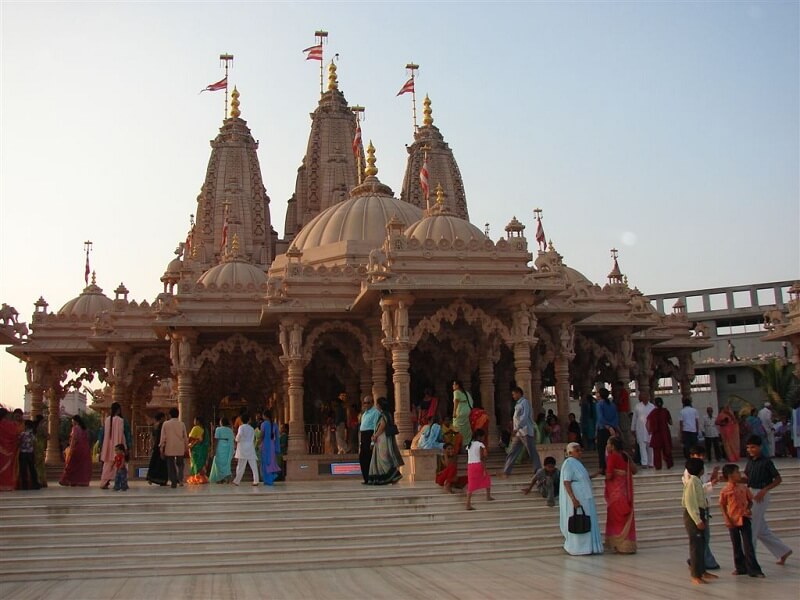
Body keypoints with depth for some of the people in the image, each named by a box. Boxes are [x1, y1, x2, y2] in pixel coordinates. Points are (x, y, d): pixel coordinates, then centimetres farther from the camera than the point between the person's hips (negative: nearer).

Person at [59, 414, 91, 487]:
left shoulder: (75, 428, -10)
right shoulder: (84, 429, 11)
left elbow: (74, 439, -16)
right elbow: (86, 439, 11)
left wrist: (71, 448, -16)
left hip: (76, 448, -7)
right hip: (85, 449, 7)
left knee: (72, 464, 2)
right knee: (83, 465, 8)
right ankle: (83, 481, 6)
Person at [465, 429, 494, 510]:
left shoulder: (469, 445, 14)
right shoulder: (480, 445, -4)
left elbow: (468, 458, 13)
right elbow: (482, 458, -11)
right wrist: (484, 470, -12)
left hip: (470, 465, 4)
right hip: (478, 465, -4)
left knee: (471, 485, 0)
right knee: (487, 478, 23)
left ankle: (468, 504, -12)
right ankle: (488, 496, 31)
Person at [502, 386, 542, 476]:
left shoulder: (525, 402, -7)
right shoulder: (518, 404, 19)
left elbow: (525, 417, -18)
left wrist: (516, 428, -23)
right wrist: (514, 430, 16)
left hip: (525, 431, -9)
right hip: (518, 433, 9)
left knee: (532, 452, -5)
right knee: (512, 452, 6)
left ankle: (538, 471, -2)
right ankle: (506, 471, 7)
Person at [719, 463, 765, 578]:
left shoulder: (743, 487, 2)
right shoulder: (724, 491, -6)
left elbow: (750, 501, 12)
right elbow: (723, 506, 1)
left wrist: (749, 509, -9)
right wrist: (727, 519, -9)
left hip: (745, 520, 1)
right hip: (733, 521, -1)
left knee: (748, 545, -2)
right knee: (736, 546, 9)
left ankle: (753, 569, 0)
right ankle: (741, 568, 20)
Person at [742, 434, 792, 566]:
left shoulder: (766, 462, -12)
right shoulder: (750, 461, 9)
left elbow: (778, 479, -8)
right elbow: (746, 478, 15)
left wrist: (764, 490, -18)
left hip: (760, 496, -8)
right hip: (751, 495, 8)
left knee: (751, 529, -3)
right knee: (762, 531, 14)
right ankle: (784, 551, 28)